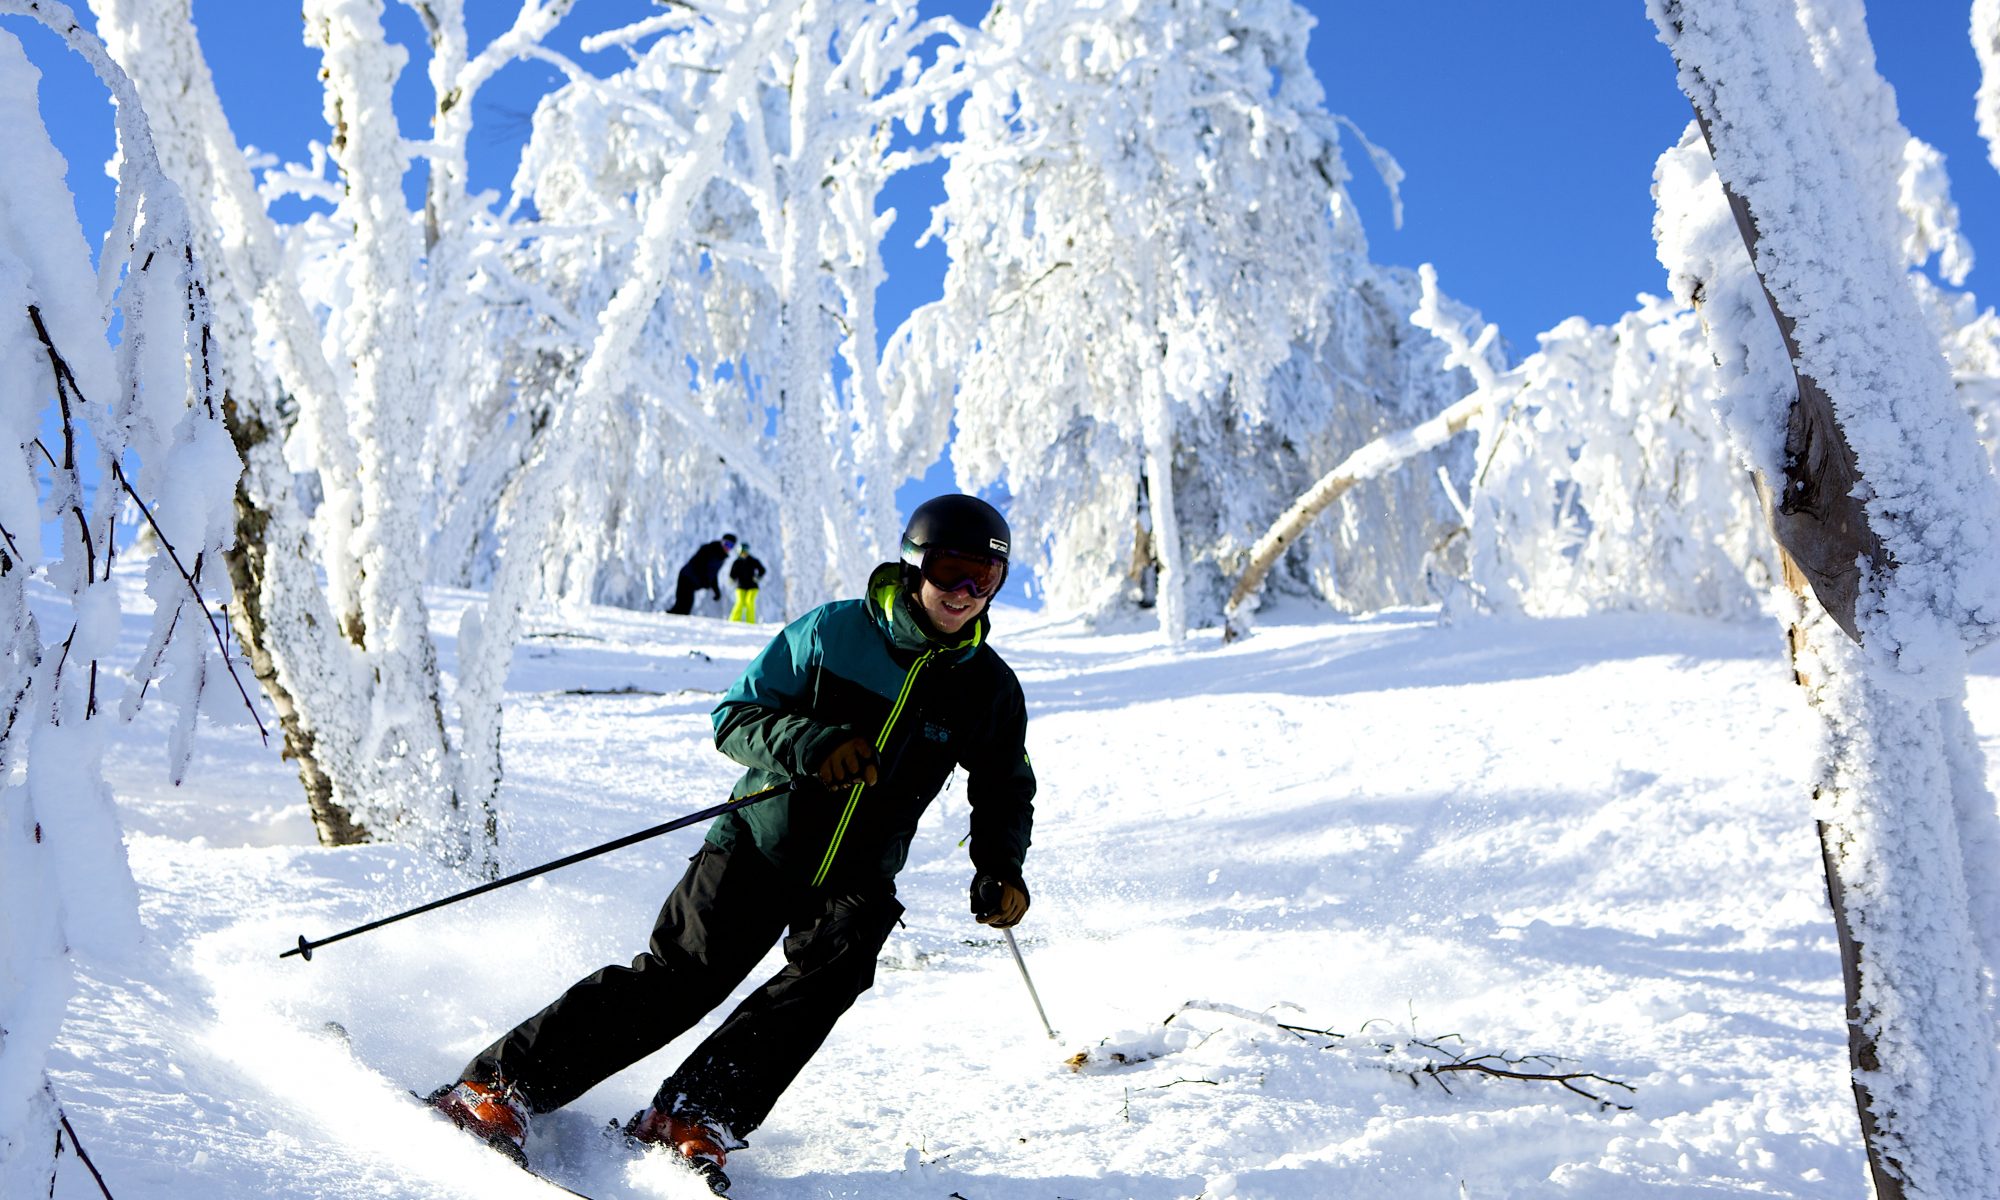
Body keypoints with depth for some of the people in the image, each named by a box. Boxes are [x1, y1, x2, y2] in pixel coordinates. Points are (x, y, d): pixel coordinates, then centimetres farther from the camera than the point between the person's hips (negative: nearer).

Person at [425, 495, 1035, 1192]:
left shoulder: (991, 688, 2)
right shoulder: (832, 631, -6)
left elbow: (1006, 793, 16)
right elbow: (735, 716, -5)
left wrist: (1000, 867, -2)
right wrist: (808, 743, -24)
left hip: (857, 880, 2)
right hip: (759, 844, -2)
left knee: (831, 970, -26)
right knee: (676, 979, -8)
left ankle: (690, 1118, -21)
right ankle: (498, 1085, 3)